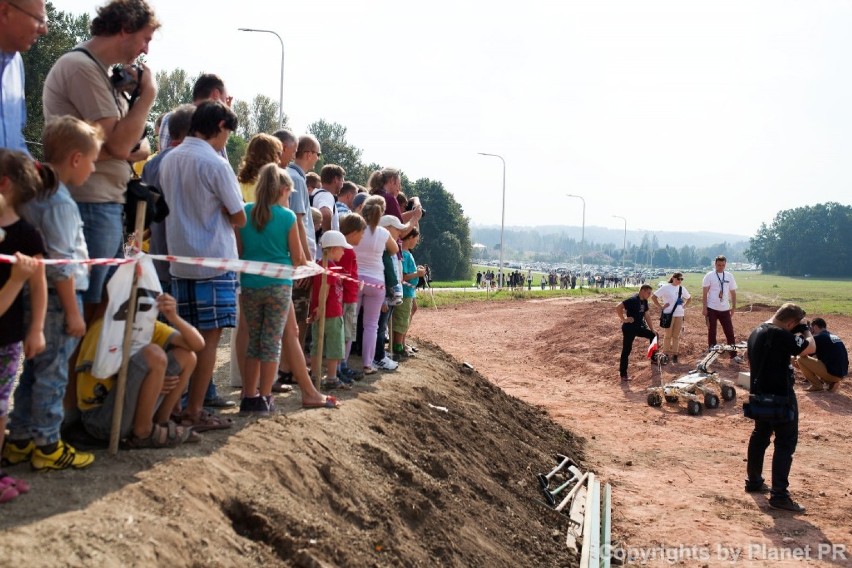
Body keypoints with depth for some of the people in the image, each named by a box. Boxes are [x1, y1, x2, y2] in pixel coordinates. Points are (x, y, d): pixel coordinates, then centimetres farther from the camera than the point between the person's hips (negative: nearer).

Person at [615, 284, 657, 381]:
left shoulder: (644, 301, 6)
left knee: (653, 335, 13)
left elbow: (647, 316, 13)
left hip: (639, 327, 9)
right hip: (629, 328, -9)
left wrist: (652, 330, 12)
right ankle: (623, 374, 4)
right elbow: (618, 308, -29)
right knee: (626, 350, -3)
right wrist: (624, 320, -22)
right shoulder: (633, 300, -22)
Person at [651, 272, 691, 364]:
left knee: (676, 336, 7)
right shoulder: (666, 288, -7)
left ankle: (674, 355, 13)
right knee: (668, 335, 2)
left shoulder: (682, 289, 9)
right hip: (669, 314, -5)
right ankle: (666, 355, 11)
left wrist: (684, 306, 12)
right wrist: (660, 307, -9)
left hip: (679, 315, 5)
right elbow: (653, 297, -8)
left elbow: (689, 298, 27)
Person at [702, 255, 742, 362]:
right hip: (711, 309, -3)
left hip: (725, 309, 3)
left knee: (730, 331, 2)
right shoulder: (709, 276, -3)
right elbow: (705, 292, -5)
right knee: (712, 332, 5)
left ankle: (734, 355, 8)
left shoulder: (729, 276, 7)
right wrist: (704, 307, -10)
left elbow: (733, 292, 11)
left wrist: (734, 307, 7)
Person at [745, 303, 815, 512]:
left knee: (760, 436, 20)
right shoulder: (781, 335, -22)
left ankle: (754, 481, 30)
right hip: (780, 397, -9)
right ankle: (779, 495, -5)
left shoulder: (756, 332, 8)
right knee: (786, 442, -4)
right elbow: (810, 348, -17)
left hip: (760, 394, 9)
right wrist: (805, 330, -1)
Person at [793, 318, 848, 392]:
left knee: (800, 359, -6)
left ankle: (817, 385, -1)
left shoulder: (817, 338, -7)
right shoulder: (834, 337, 19)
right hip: (841, 374, 9)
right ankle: (832, 382, 13)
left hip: (832, 373, -8)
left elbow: (802, 354, -1)